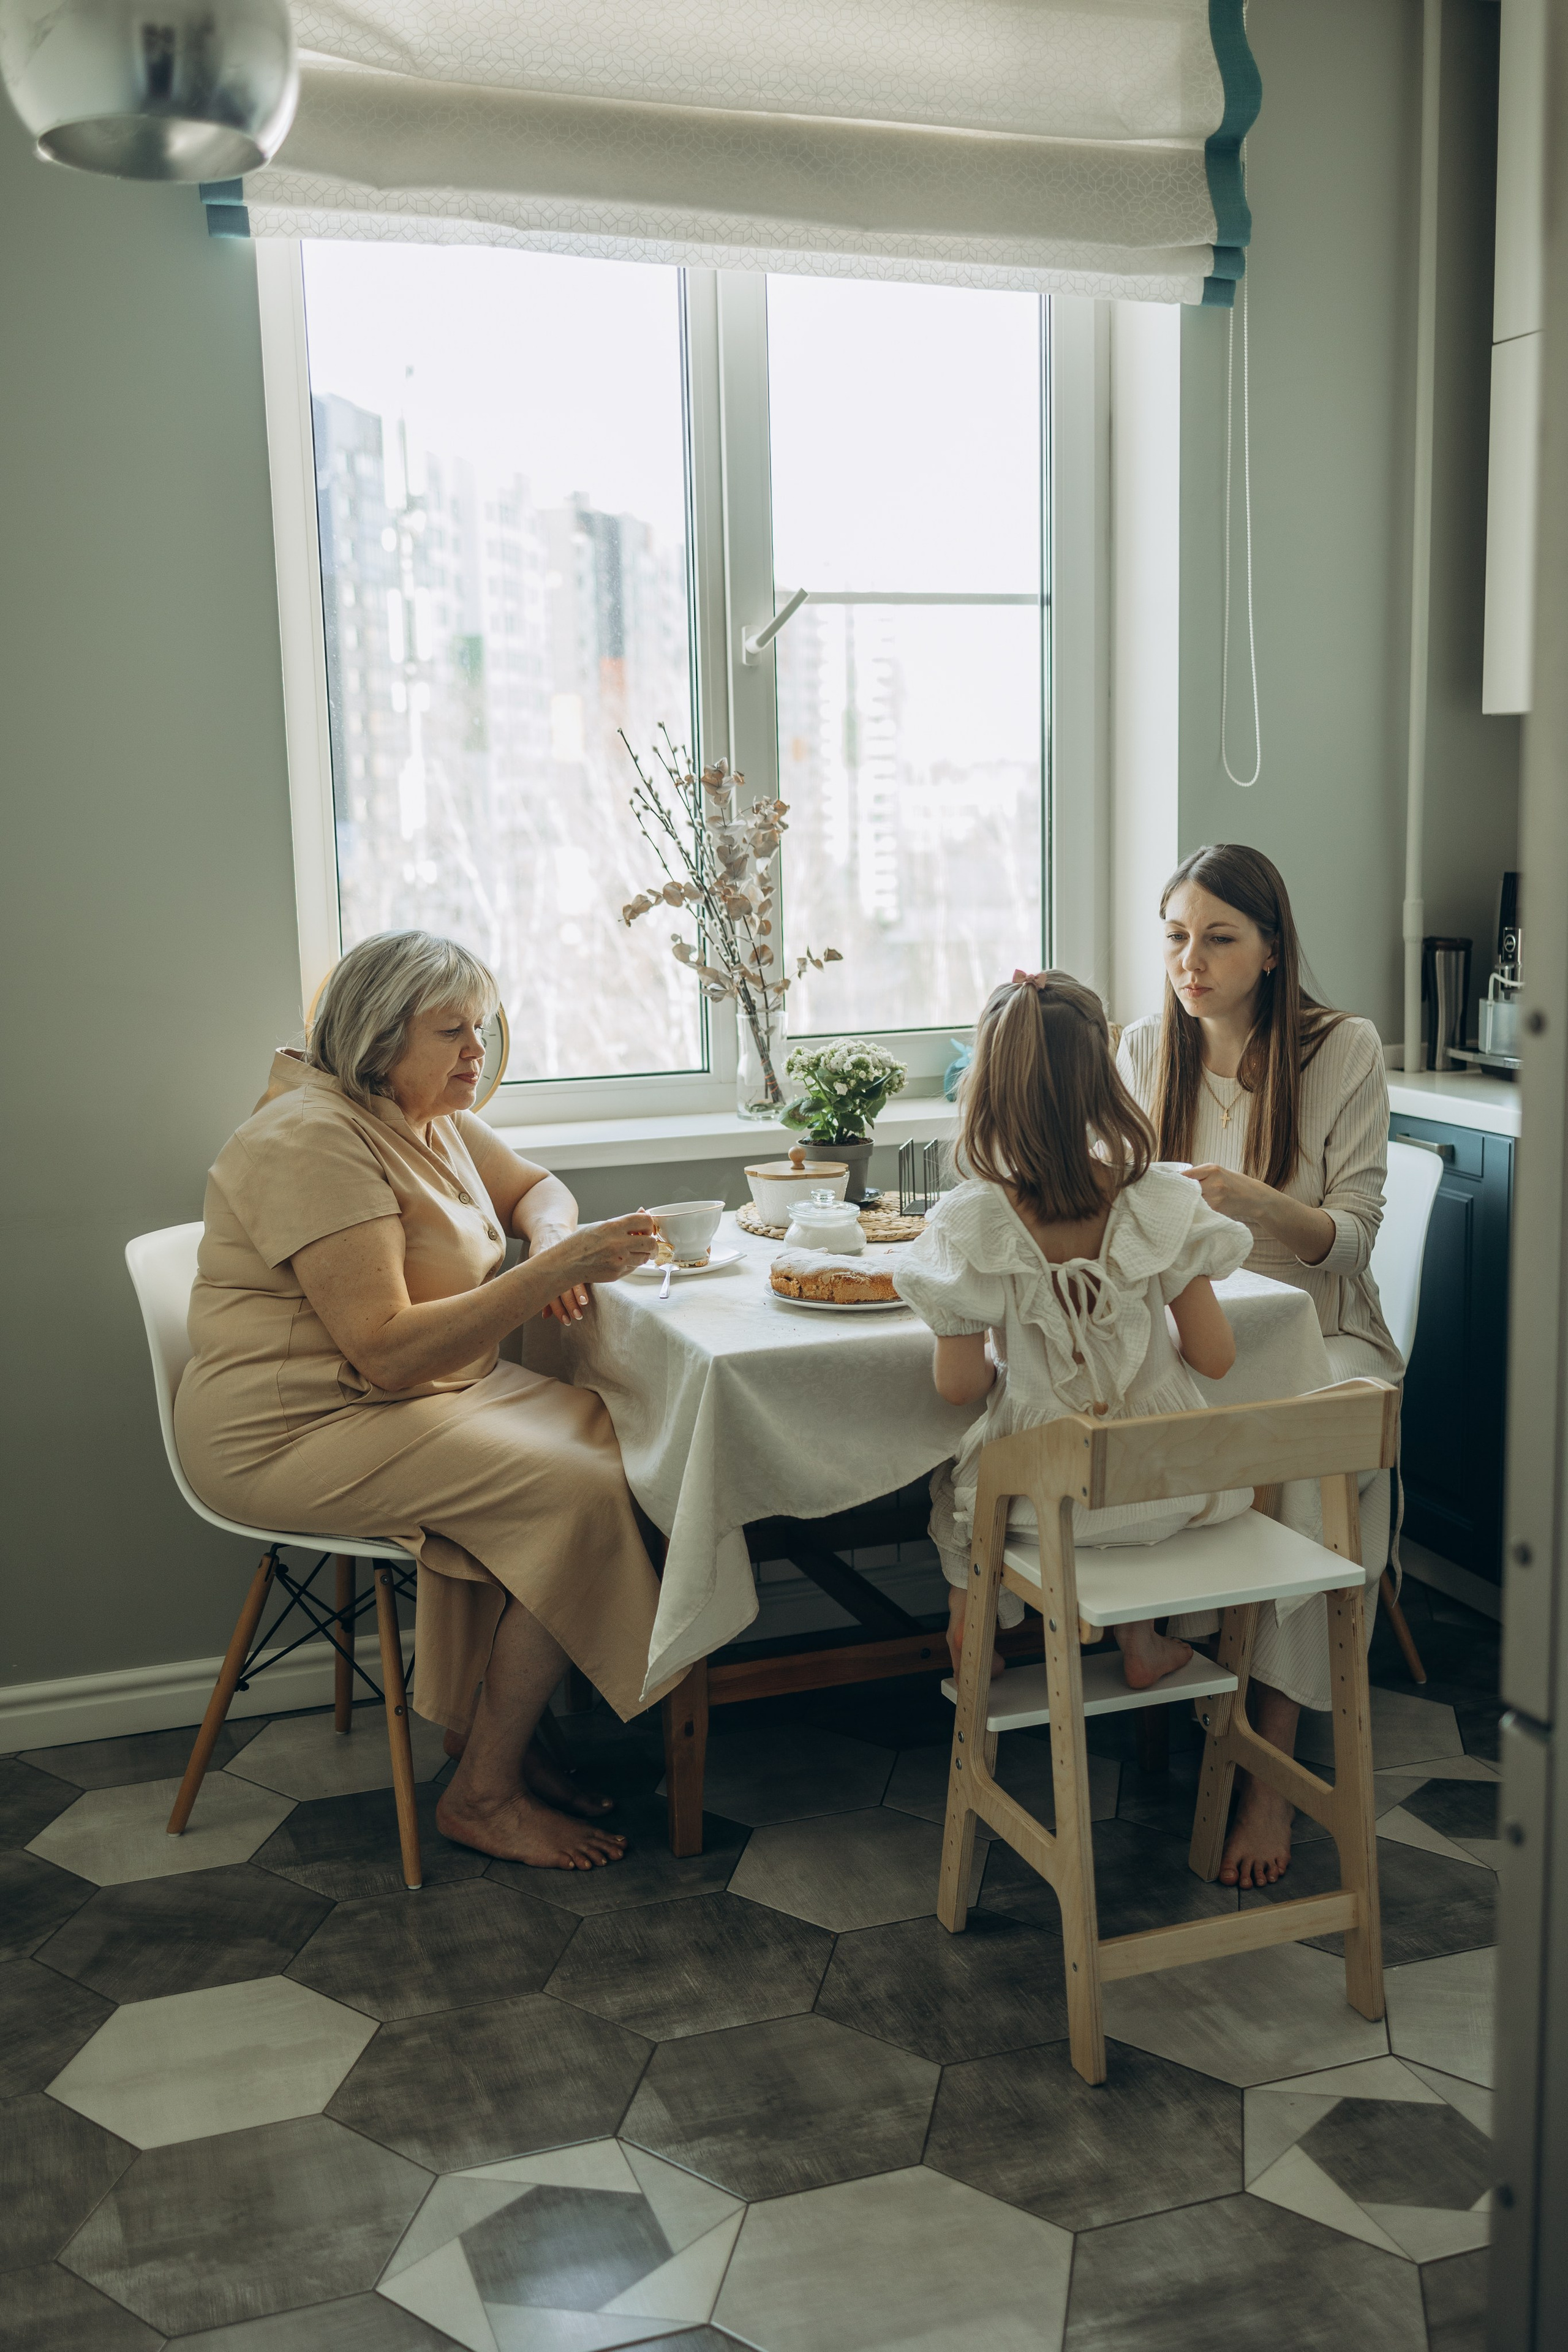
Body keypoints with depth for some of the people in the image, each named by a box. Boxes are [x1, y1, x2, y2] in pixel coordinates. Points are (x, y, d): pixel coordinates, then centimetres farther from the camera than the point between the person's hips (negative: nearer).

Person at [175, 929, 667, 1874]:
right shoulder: (314, 1140, -20)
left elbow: (536, 1187, 23)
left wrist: (549, 1238, -1)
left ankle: (488, 1724, 0)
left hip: (417, 1395, 9)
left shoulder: (431, 1115, 9)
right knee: (578, 1494, -22)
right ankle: (485, 1793, -8)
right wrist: (549, 1273, -28)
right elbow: (386, 1351, -26)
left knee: (620, 1437, -11)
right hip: (296, 1433, -9)